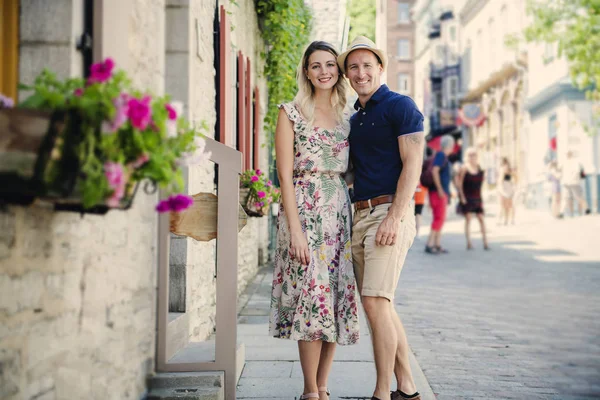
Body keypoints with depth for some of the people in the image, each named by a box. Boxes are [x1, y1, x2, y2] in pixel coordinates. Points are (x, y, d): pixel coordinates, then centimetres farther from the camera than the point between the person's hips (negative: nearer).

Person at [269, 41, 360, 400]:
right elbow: (285, 174, -6)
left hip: (341, 213, 5)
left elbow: (349, 172, 16)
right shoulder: (291, 113, 1)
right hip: (305, 211, -5)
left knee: (338, 299, 3)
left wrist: (354, 220, 5)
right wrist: (295, 228, -14)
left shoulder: (346, 118, 15)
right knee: (312, 295, -9)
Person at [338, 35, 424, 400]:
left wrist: (394, 217, -20)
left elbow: (412, 164, -12)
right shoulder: (355, 118, 20)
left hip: (389, 212, -8)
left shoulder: (400, 106, -3)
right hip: (360, 215, 8)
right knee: (381, 305, 9)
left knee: (376, 302, -14)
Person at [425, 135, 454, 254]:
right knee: (439, 218, -13)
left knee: (440, 219, 11)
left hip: (442, 192, 10)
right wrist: (440, 189, -25)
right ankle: (429, 245, -15)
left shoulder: (444, 156, 19)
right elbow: (434, 171, -21)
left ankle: (437, 245, 14)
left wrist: (448, 192, 24)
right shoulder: (440, 155, -10)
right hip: (439, 192, -10)